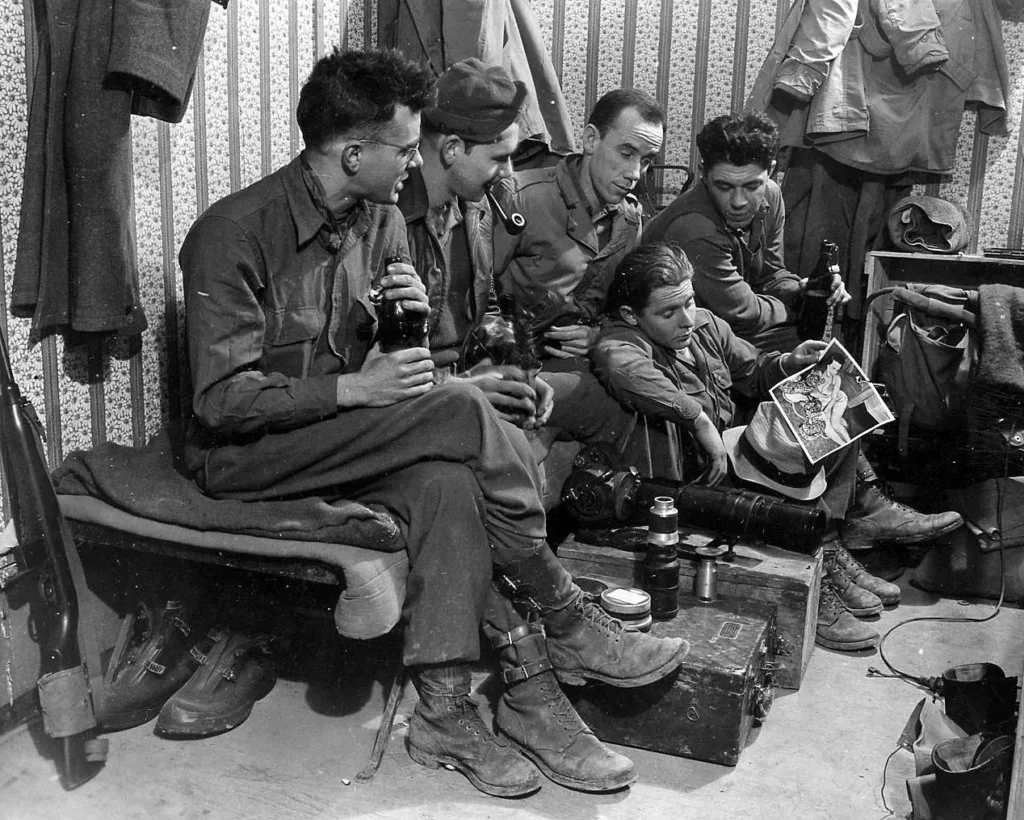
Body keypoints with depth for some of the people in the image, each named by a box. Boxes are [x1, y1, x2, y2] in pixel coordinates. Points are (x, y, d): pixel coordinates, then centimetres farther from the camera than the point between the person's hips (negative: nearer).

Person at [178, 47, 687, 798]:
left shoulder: (383, 221, 5)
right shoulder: (235, 233, -16)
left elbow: (392, 360, 13)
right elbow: (222, 399, -19)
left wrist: (411, 319, -11)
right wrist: (355, 387, -24)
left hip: (345, 437, 6)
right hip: (243, 455, -6)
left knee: (447, 479, -30)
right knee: (461, 413, -28)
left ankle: (444, 710, -24)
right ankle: (568, 627, -15)